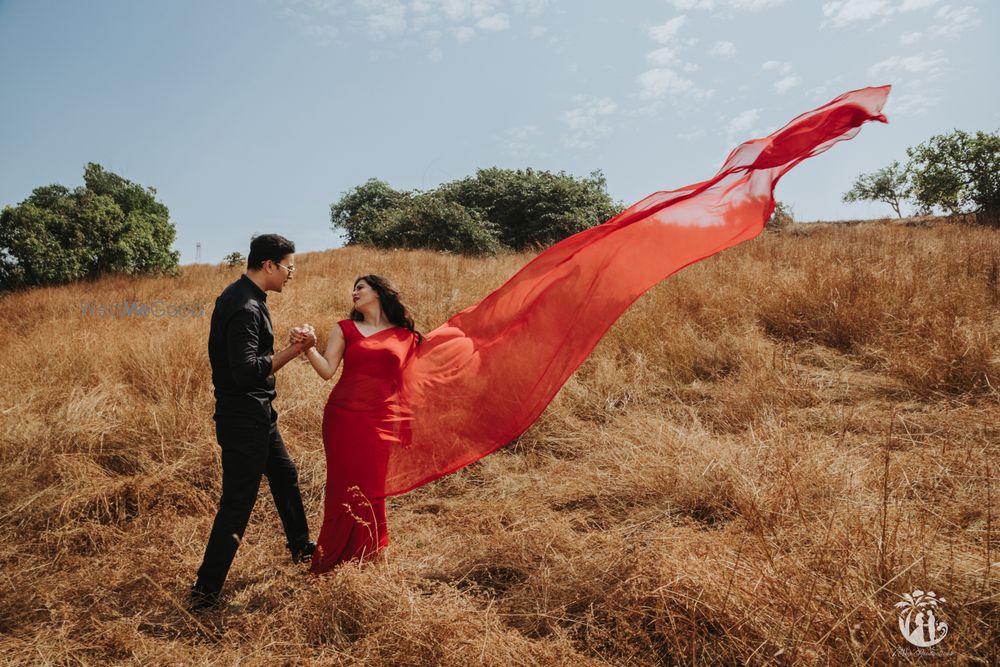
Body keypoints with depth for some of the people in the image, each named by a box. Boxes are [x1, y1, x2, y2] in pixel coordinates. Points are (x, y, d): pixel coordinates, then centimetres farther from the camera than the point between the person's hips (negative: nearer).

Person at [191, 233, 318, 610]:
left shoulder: (242, 296, 9)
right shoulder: (245, 307, -23)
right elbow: (247, 370, -30)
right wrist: (292, 352, -25)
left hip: (256, 413, 11)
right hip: (244, 418, -11)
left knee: (284, 475, 23)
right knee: (237, 502, -2)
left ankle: (301, 547, 42)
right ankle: (205, 591, 10)